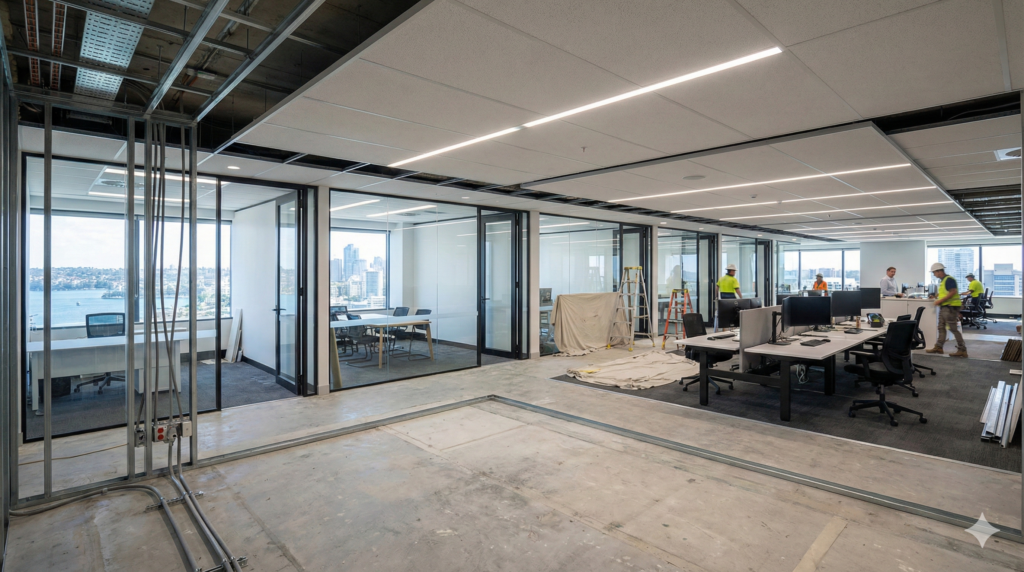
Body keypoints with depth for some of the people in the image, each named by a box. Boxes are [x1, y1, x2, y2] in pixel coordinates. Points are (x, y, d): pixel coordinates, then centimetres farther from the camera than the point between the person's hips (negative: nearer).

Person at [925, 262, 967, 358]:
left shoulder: (949, 279, -14)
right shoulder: (942, 280, 16)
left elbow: (952, 292, -22)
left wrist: (940, 300, -20)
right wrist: (937, 296, 14)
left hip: (950, 307, -10)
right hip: (944, 307, 10)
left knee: (954, 329, -7)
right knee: (941, 327, 12)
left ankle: (962, 350, -2)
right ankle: (938, 347, 17)